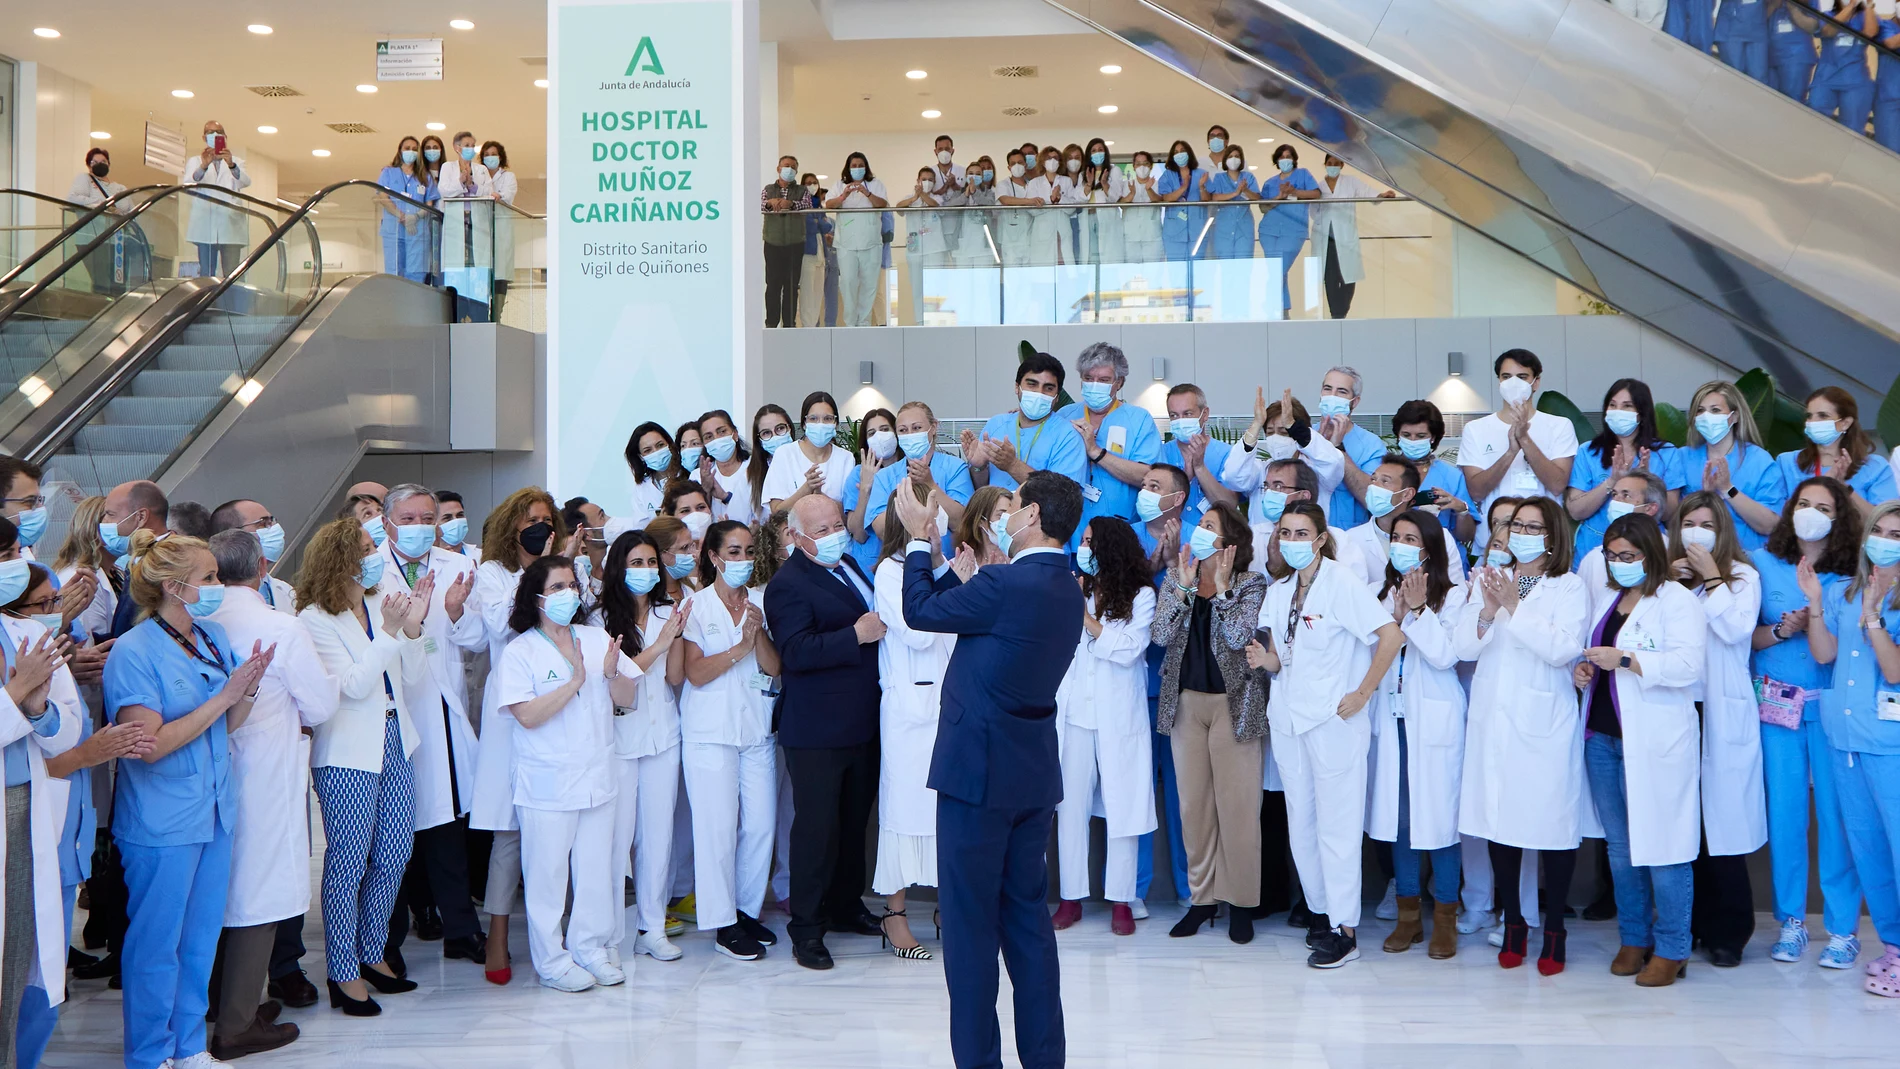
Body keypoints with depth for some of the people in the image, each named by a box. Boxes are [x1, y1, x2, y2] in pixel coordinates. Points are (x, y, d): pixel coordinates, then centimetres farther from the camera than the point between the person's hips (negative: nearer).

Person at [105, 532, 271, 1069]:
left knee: (202, 938, 16)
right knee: (157, 944, 7)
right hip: (161, 823, -7)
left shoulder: (214, 638, 5)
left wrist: (250, 688, -11)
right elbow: (152, 744, -21)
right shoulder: (132, 652, -15)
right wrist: (223, 696, -21)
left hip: (213, 812, 7)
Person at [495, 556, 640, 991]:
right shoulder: (519, 652, -7)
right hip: (547, 784, -4)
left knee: (596, 869, 11)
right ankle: (552, 961, 16)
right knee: (548, 873, 3)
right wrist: (574, 682, -22)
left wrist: (612, 674, -14)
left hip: (597, 777, 5)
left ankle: (590, 949, 25)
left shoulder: (597, 640, 7)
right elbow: (527, 715, -18)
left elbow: (628, 698, 6)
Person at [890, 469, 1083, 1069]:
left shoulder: (1007, 583, -20)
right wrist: (967, 575, 18)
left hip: (979, 771, -8)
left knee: (970, 921, 2)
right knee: (1028, 915, 15)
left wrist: (920, 539, 5)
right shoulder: (1066, 589, 7)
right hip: (1034, 774, 8)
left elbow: (921, 610, -6)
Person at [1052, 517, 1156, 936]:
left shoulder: (1140, 596, 0)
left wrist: (1086, 618, -9)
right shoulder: (1074, 590, 6)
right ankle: (1071, 897, 13)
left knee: (1122, 805, 2)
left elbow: (1127, 649, -11)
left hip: (1119, 717, -2)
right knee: (1070, 804, 4)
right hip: (1074, 712, 2)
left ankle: (1121, 900, 11)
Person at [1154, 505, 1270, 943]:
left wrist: (1222, 586, -13)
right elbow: (1162, 635, -6)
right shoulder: (1176, 578, 8)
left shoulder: (1251, 584, -2)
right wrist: (1184, 584, -9)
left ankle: (1240, 900, 8)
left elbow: (1239, 636, -17)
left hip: (1233, 704, -4)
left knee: (1237, 804, -3)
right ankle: (1201, 897, 17)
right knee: (1193, 804, 7)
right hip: (1185, 702, 4)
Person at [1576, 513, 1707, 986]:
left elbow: (1689, 663, -17)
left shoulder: (1678, 600, -5)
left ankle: (1671, 948, 6)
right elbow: (1587, 652, 27)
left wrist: (1625, 659, -23)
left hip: (1655, 742, -7)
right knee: (1619, 845, 12)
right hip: (1602, 735, 7)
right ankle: (1634, 938, 23)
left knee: (1661, 842, -4)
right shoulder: (1602, 598, 17)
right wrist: (1581, 668, 4)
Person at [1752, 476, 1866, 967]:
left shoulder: (1852, 576, 1)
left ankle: (1842, 927, 10)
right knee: (1784, 811, 5)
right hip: (1777, 703, 2)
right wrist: (1780, 631, -12)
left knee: (1835, 812, 0)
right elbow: (1747, 636, 6)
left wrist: (1812, 617, -17)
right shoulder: (1765, 564, 6)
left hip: (1831, 705, -1)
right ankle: (1790, 920, 17)